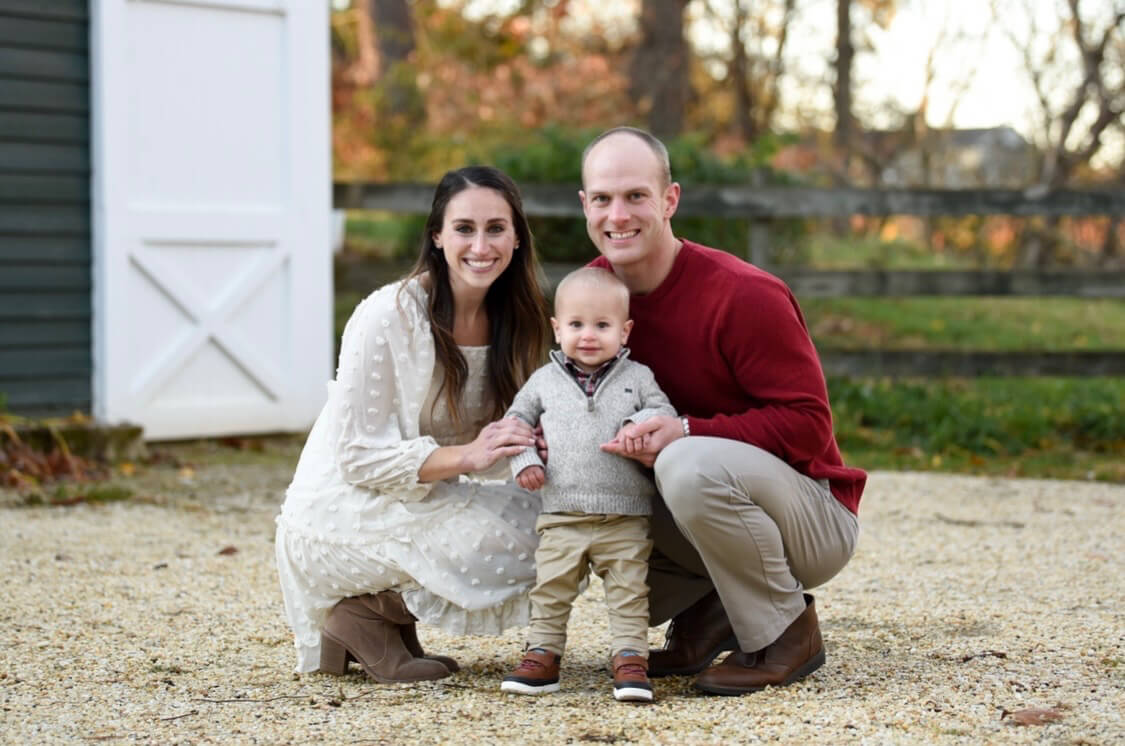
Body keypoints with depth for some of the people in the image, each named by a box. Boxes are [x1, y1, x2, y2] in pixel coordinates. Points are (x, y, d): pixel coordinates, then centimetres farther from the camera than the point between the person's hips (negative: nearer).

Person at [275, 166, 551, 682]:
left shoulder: (512, 319, 1)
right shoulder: (387, 318, -19)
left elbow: (496, 454, 7)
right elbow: (358, 456, -17)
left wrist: (533, 450, -17)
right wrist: (465, 456, -29)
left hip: (423, 500, 7)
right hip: (337, 519, -7)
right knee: (504, 538, -27)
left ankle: (393, 609, 0)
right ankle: (361, 615, -6)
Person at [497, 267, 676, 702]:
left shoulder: (637, 378, 5)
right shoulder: (544, 380, 8)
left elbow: (666, 414, 5)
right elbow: (516, 420, 16)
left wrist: (639, 425, -16)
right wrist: (524, 460, 0)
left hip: (625, 517, -1)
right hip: (561, 518, 1)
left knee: (628, 593, -3)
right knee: (550, 591, 4)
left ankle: (630, 660, 0)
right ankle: (543, 656, 12)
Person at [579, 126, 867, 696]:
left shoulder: (745, 296, -23)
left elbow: (808, 424, -23)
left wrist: (688, 433, -33)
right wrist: (556, 439, -15)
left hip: (814, 517, -7)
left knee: (690, 465, -36)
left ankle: (787, 631, -12)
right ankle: (705, 610, 6)